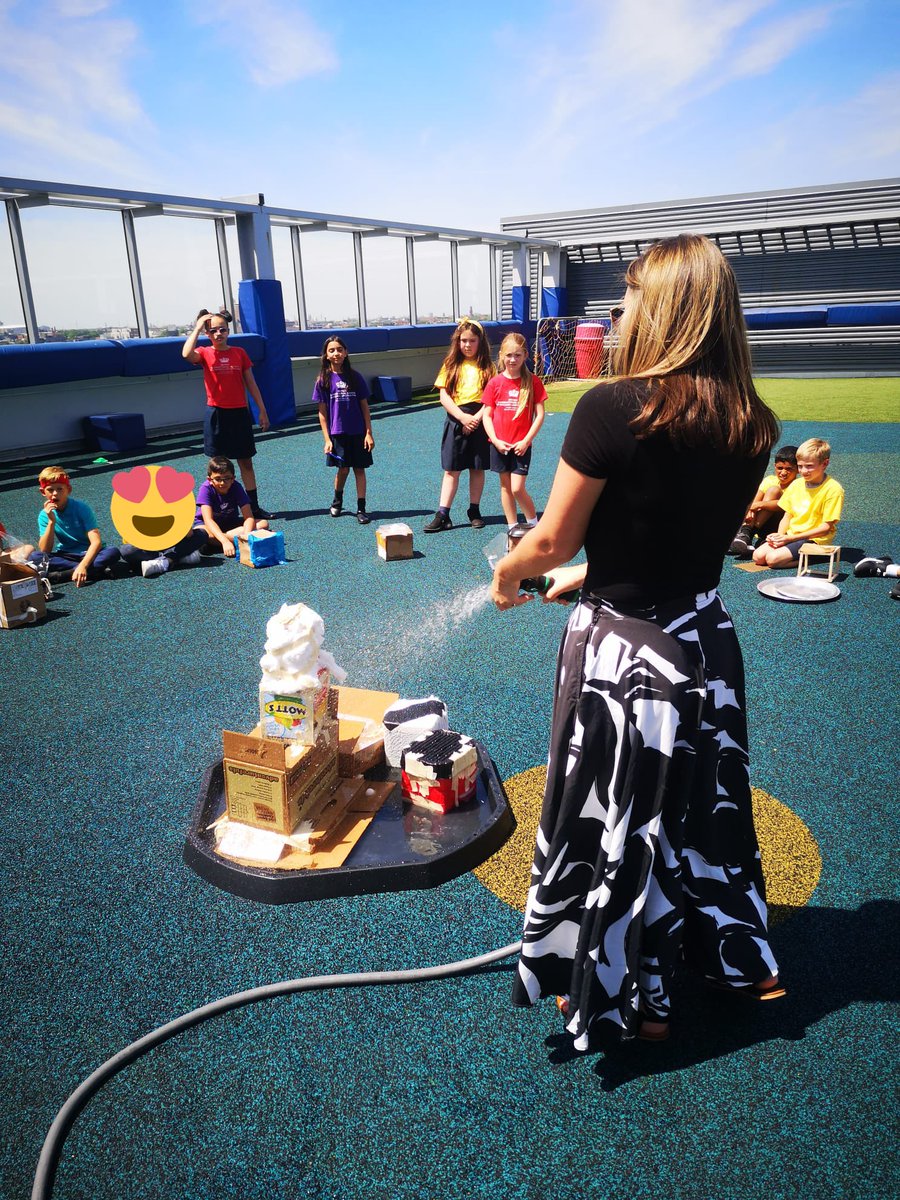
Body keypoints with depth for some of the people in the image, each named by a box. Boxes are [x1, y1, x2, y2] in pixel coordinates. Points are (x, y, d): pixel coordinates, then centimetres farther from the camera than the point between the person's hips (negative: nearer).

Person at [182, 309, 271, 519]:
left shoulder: (239, 353, 5)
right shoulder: (204, 353, -1)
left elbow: (251, 384, 9)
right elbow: (186, 354, -24)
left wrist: (262, 411, 7)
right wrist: (197, 327, -15)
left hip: (239, 413, 2)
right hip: (216, 414, -2)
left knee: (246, 462, 7)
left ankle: (254, 507, 13)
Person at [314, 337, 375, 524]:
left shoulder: (355, 377, 0)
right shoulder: (323, 380, -1)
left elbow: (364, 406, 3)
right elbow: (322, 412, 0)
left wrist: (369, 433, -2)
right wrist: (327, 439, -5)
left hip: (357, 432, 1)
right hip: (337, 433, -1)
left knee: (359, 468, 3)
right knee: (343, 468, 2)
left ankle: (361, 509, 9)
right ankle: (337, 500, 30)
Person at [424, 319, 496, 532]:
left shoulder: (486, 366, 4)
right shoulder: (451, 364, 5)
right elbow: (444, 396, -2)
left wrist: (476, 418, -15)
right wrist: (462, 417, -13)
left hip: (479, 421, 0)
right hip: (456, 421, 0)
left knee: (477, 468, 7)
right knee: (451, 469, 1)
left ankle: (474, 511, 20)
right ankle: (442, 515, 2)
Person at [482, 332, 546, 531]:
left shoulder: (533, 382, -4)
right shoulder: (494, 383, 0)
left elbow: (540, 414, -4)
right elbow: (487, 415, 2)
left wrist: (526, 441, -12)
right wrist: (495, 440, -10)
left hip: (521, 445, -3)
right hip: (499, 445, 3)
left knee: (518, 489, -8)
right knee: (505, 486, 10)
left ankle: (534, 525, 13)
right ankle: (512, 528, 21)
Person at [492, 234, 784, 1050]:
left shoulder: (613, 409, -21)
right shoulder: (751, 425, -1)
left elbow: (551, 540, -14)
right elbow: (688, 539, 8)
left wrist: (504, 574, 7)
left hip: (621, 652, -6)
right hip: (706, 638, 6)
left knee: (611, 826, 15)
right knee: (703, 805, 25)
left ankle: (625, 997, 38)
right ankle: (737, 959, 48)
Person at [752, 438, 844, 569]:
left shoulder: (833, 489, -12)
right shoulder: (796, 484, 7)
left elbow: (826, 527, -14)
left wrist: (791, 538, -19)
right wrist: (780, 535, -10)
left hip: (814, 539, -6)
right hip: (790, 535, 6)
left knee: (773, 558, -26)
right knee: (758, 556, -16)